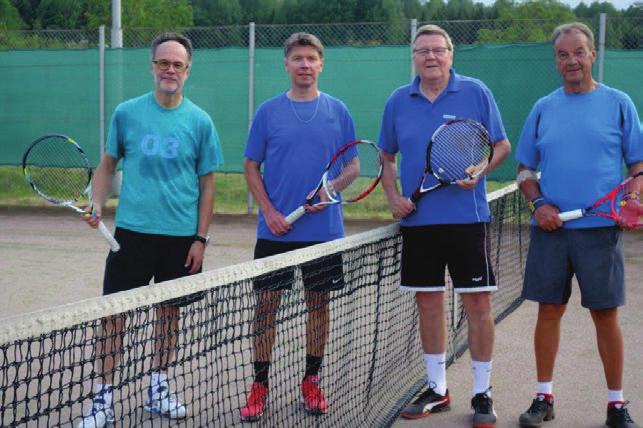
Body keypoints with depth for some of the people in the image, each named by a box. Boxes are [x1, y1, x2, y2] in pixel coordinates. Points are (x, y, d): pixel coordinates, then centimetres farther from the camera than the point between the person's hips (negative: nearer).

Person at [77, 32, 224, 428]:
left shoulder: (200, 122, 0)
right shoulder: (127, 113, 1)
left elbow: (207, 183, 3)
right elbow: (108, 165, 11)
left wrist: (201, 238, -1)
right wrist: (97, 204, -6)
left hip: (181, 236, 1)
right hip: (132, 231, 0)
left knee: (170, 310, 10)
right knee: (115, 310, -2)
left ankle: (159, 388, 26)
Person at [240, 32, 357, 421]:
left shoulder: (337, 111, 4)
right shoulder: (269, 111, 2)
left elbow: (353, 164, 7)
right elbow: (252, 167, 5)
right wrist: (269, 211, -8)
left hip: (324, 228, 1)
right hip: (276, 229, -1)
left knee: (319, 304, 9)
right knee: (267, 303, 1)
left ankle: (312, 381, 22)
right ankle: (260, 385, 11)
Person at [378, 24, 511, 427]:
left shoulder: (476, 92, -1)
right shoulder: (398, 101, 7)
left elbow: (502, 145, 3)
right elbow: (387, 157, 16)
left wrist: (479, 170, -16)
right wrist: (394, 197, 1)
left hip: (468, 217, -3)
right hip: (418, 220, 3)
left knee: (478, 303, -1)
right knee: (429, 303, 9)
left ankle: (482, 393, 12)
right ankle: (436, 389, 23)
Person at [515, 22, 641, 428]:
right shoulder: (543, 108, 9)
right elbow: (525, 169, 13)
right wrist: (538, 203, -4)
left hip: (600, 228, -2)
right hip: (550, 227, 2)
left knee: (606, 315, 3)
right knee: (549, 310, 6)